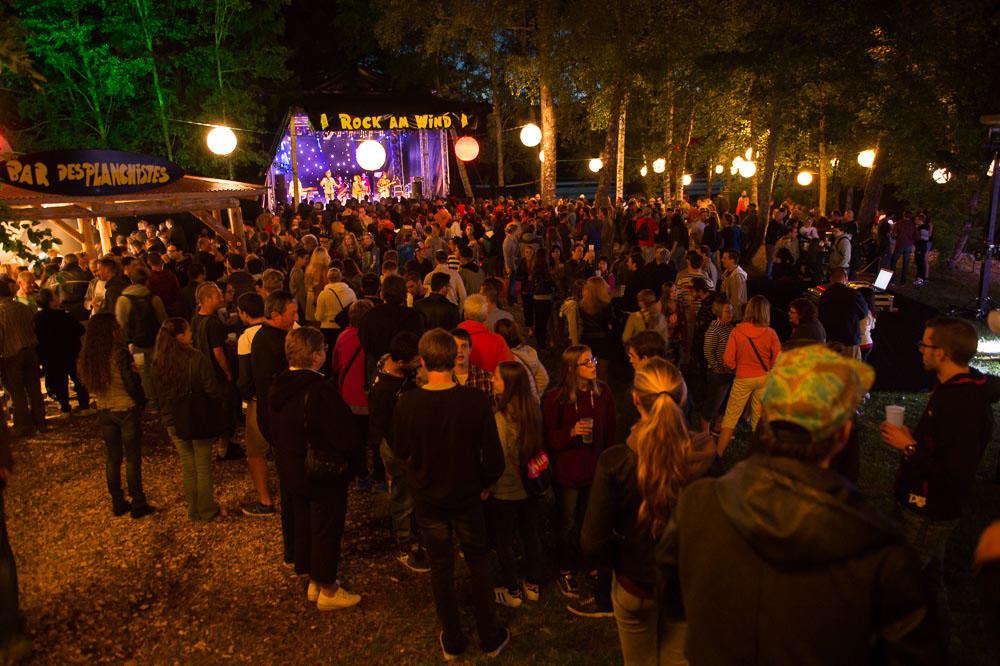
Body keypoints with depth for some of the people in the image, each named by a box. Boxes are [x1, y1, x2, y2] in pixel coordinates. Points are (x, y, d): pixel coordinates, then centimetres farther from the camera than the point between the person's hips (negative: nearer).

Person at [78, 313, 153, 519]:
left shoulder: (87, 356, -1)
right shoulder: (120, 352, -19)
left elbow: (89, 383, 9)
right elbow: (132, 383, -17)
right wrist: (142, 401, -3)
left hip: (104, 411, 6)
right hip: (126, 410, -6)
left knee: (112, 458, 16)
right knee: (132, 458, 5)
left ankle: (118, 503, 26)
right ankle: (138, 504, 13)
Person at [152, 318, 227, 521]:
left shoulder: (157, 363, -5)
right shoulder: (196, 359, -22)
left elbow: (157, 396, 4)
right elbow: (213, 390, -18)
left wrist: (166, 417, 16)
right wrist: (223, 397, 3)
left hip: (174, 423, 4)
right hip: (199, 420, -4)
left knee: (187, 466, 18)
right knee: (203, 467, 10)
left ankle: (193, 509, 29)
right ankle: (206, 510, 21)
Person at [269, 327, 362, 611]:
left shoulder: (278, 387, -2)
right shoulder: (319, 390, -28)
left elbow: (275, 431, 9)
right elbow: (345, 434, -24)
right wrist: (351, 461, -5)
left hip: (290, 471, 8)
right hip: (325, 475, -8)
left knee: (302, 524, 21)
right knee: (326, 531, 7)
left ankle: (314, 581, 37)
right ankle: (328, 591, 22)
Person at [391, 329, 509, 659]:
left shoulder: (407, 403, -21)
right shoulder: (476, 401, -23)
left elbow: (399, 451, -5)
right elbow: (494, 458, -16)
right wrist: (483, 483, 3)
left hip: (427, 499, 1)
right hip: (466, 496, 0)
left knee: (441, 567, 18)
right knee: (478, 563, 20)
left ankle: (452, 641, 34)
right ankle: (490, 637, 33)